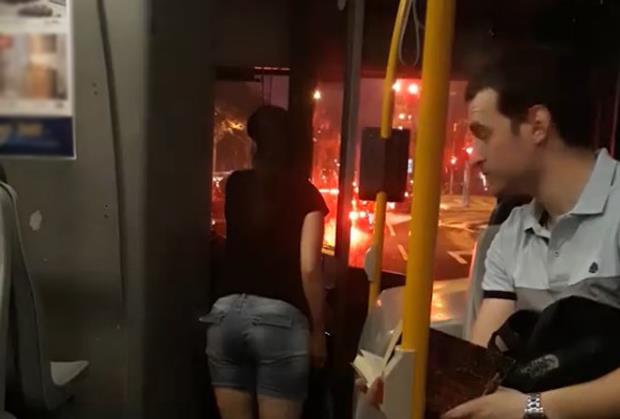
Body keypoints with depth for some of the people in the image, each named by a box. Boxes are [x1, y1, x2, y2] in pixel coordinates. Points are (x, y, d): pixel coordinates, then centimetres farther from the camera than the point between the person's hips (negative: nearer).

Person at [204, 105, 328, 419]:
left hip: (226, 313, 4)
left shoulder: (235, 185, 10)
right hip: (280, 318, -3)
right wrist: (317, 332, 3)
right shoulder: (306, 194, 0)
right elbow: (309, 268, -7)